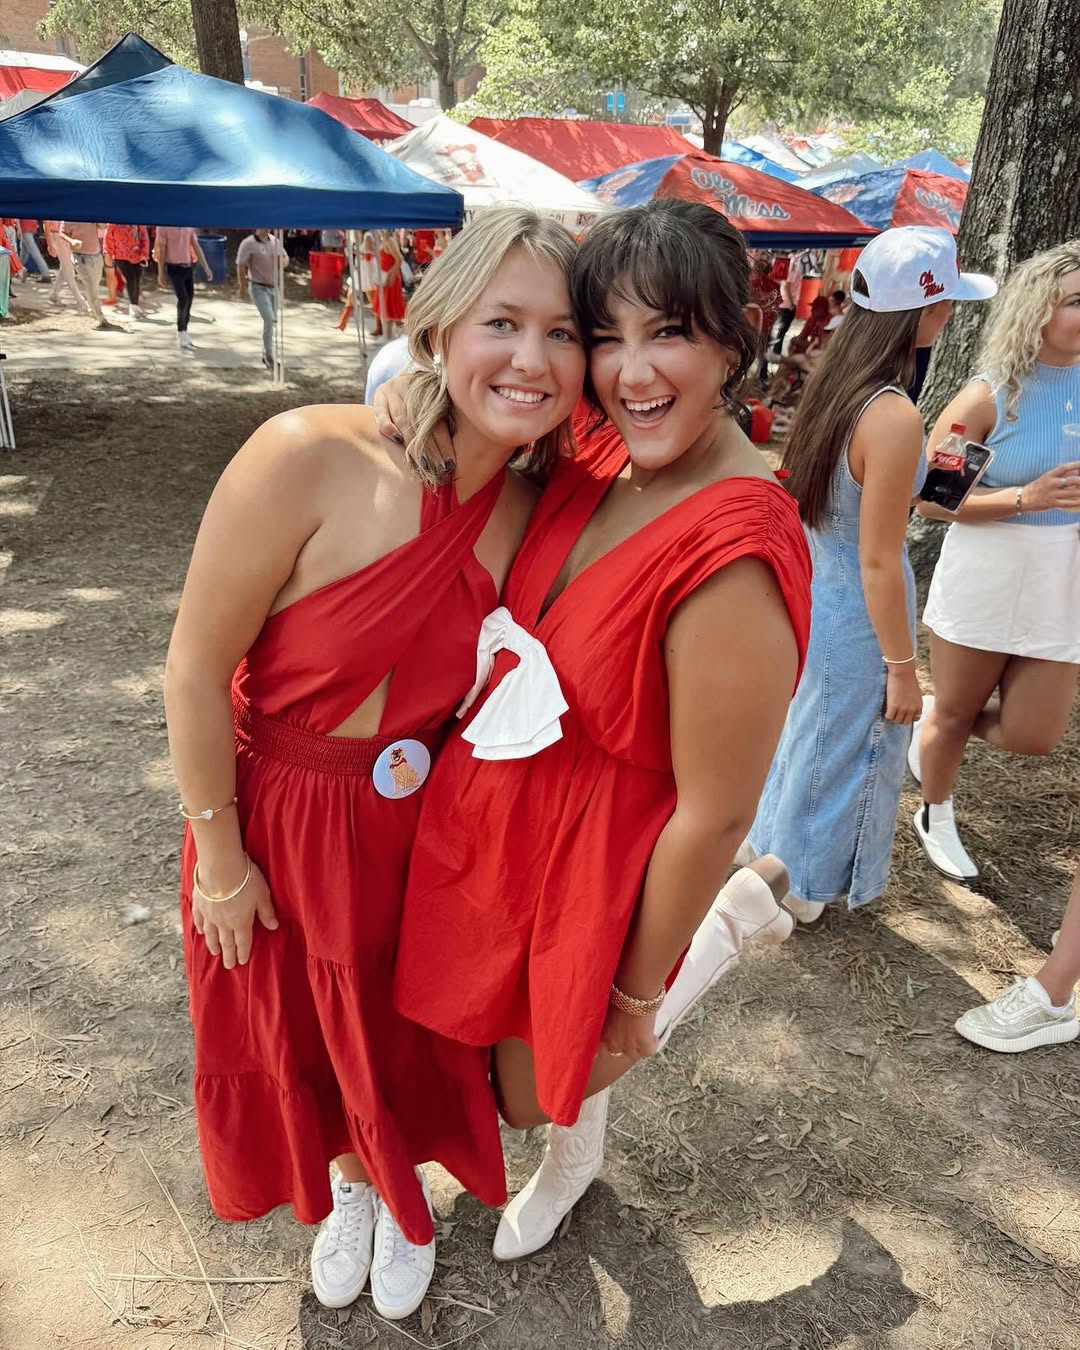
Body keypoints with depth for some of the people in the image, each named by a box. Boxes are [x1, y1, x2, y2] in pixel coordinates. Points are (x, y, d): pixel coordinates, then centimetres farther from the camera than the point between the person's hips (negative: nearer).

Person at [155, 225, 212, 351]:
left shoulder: (188, 226, 7)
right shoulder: (163, 226, -9)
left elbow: (197, 247, 9)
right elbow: (161, 250, -8)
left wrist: (206, 268, 3)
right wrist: (161, 273, -9)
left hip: (189, 268, 6)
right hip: (173, 268, -6)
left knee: (189, 300, 7)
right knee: (183, 299, -20)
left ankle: (183, 334, 20)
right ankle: (181, 333, -5)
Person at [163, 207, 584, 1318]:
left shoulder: (537, 515, -12)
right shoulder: (311, 458, -27)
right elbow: (195, 669, -19)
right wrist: (221, 861, -11)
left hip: (416, 828, 3)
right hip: (271, 814, -2)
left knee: (408, 1033, 23)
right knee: (302, 1034, 23)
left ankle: (404, 1200, 58)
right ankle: (348, 1186, 58)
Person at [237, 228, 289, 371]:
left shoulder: (275, 241, 8)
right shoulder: (248, 243, -10)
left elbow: (285, 257, 19)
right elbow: (241, 266, -9)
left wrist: (282, 260, -5)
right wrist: (243, 287, -13)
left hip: (274, 287, 6)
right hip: (258, 287, -6)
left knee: (272, 320, 12)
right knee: (269, 319, -19)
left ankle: (266, 355, 27)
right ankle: (269, 356, -10)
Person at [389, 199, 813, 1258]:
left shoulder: (734, 562, -34)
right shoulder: (597, 454, -10)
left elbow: (713, 817, -25)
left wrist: (638, 996, -12)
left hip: (591, 865, -7)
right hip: (484, 819, 7)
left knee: (541, 1090, 23)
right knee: (506, 1042, 29)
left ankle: (743, 919, 39)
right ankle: (573, 1159, 63)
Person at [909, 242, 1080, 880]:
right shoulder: (992, 395, -11)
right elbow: (930, 495, -13)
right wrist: (1026, 499, -23)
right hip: (984, 580, -4)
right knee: (955, 711, 13)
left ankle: (936, 731, 36)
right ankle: (936, 818, 39)